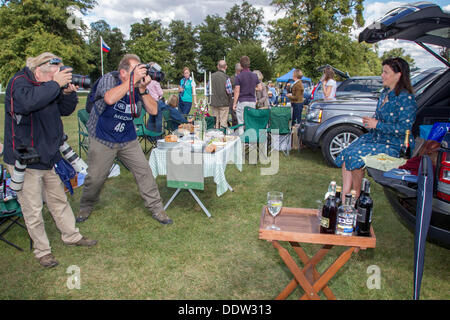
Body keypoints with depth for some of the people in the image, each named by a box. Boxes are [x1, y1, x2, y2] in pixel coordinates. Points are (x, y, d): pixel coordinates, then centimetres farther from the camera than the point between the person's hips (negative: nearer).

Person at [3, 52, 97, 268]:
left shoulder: (49, 85, 9)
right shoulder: (19, 82, -14)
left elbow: (65, 110, 12)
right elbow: (28, 102, -36)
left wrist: (68, 92, -6)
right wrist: (55, 84, -29)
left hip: (48, 157, 8)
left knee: (58, 199, 19)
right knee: (33, 209, 4)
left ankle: (71, 236, 33)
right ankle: (41, 250, 19)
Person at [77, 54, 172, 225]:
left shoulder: (138, 87, -4)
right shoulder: (109, 79, -13)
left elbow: (153, 111, -9)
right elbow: (110, 99, -35)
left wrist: (142, 89, -21)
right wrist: (133, 80, -33)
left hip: (128, 140, 3)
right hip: (102, 139, -3)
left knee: (144, 171, -3)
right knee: (95, 177, 5)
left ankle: (156, 208, 9)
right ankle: (85, 207, 33)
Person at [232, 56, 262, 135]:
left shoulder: (239, 76, -7)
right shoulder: (254, 76, 6)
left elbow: (237, 91, -8)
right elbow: (260, 88, 12)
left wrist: (234, 103, -2)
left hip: (242, 102, -4)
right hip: (252, 101, 4)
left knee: (241, 124, -1)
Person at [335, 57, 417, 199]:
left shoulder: (406, 98, -17)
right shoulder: (385, 92, 11)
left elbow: (404, 129, -22)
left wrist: (377, 124, -19)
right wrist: (370, 121, 5)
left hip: (393, 145, -8)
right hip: (376, 137, 9)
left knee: (356, 155, -25)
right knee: (346, 153, -12)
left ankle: (356, 193, -4)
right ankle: (344, 197, -13)